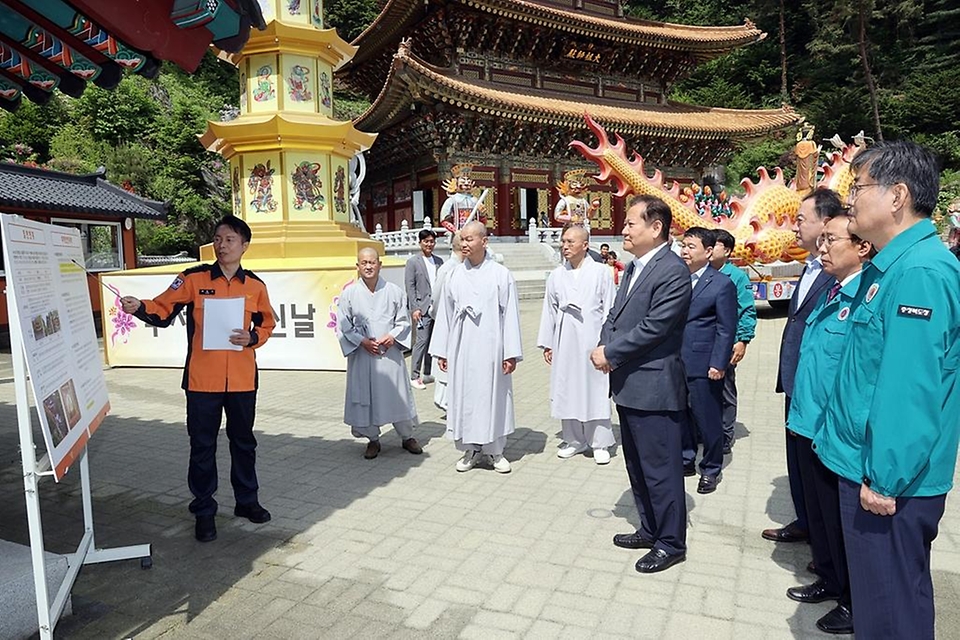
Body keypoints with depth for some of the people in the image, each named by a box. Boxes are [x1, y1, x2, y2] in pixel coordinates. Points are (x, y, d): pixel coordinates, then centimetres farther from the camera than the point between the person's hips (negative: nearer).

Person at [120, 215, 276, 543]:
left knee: (243, 441, 15)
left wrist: (252, 338, -6)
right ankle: (204, 511, 22)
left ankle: (247, 500, 32)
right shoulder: (193, 279, -2)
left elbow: (266, 324, 13)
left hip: (242, 380, 2)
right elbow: (164, 310, -5)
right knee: (202, 446, 7)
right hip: (202, 380, -2)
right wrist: (140, 308, -24)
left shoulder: (255, 286, 4)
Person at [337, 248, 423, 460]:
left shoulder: (394, 291, 0)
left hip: (390, 352, 0)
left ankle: (407, 436, 23)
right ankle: (373, 440, 22)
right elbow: (343, 326, 2)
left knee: (398, 394, 5)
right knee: (365, 396, 5)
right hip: (361, 354, 0)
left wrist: (392, 336, -11)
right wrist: (362, 341, -10)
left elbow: (403, 321, 6)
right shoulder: (349, 294, -1)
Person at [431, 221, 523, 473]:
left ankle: (495, 450, 20)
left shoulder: (501, 274, -3)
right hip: (461, 346, 3)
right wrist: (441, 350, 6)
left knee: (492, 394, 6)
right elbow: (445, 314, 8)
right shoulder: (455, 275, 5)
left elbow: (510, 315, -4)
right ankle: (471, 449, 21)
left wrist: (511, 353, -8)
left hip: (490, 346, -3)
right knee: (463, 395, 7)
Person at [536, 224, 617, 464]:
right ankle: (575, 440, 25)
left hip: (591, 341, -3)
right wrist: (546, 344, 9)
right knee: (567, 391, 9)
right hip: (564, 342, 4)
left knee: (594, 390, 3)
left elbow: (609, 309, -3)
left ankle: (600, 443, 16)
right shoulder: (556, 276, 6)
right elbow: (549, 311, 10)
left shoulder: (600, 272, -4)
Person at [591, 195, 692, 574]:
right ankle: (650, 530, 36)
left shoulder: (673, 271, -16)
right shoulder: (634, 267, 13)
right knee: (637, 465, 20)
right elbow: (616, 315, 14)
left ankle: (671, 543, 20)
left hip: (654, 387, -10)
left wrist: (610, 352, -14)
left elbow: (654, 327, -21)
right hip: (629, 385, 10)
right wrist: (605, 347, -5)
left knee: (661, 468, 3)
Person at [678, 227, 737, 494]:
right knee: (681, 415, 13)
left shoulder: (722, 284, -6)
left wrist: (718, 364, -12)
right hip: (675, 363, 5)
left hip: (703, 365, -5)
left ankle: (711, 469, 23)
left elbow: (726, 330, -8)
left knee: (708, 419, 6)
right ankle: (686, 460, 31)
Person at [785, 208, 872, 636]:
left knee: (841, 519, 9)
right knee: (818, 510, 21)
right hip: (811, 424, 9)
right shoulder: (829, 292, 9)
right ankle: (829, 580, 41)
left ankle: (856, 603, 29)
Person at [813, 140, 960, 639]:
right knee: (883, 599, 24)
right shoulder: (887, 267, 11)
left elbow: (911, 389, -25)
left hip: (889, 483, -10)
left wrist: (886, 480, -21)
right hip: (870, 467, 10)